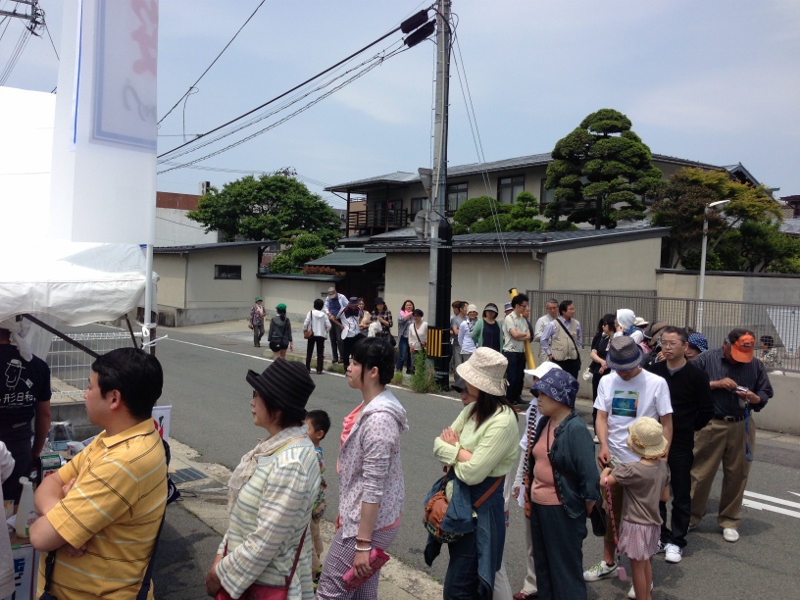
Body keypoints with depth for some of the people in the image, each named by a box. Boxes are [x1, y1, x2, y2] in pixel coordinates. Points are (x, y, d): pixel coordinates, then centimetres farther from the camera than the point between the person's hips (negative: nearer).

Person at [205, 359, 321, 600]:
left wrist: (222, 574, -14)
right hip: (249, 570, 8)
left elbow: (265, 542, -26)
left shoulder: (290, 465, -30)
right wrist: (222, 555, 5)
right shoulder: (277, 444, -1)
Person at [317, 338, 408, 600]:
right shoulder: (372, 406, 6)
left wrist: (363, 543, -22)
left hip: (369, 523, -10)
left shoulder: (378, 418, -25)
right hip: (358, 514, 10)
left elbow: (373, 487, -25)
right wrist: (345, 509, 21)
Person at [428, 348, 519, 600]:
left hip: (480, 506, -9)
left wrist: (452, 451, -8)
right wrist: (461, 453, -19)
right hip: (459, 498, 9)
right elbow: (439, 445, 1)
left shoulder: (502, 422, -24)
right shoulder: (473, 408, 2)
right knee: (469, 578, 24)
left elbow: (472, 472, -26)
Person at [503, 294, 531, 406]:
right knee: (511, 377, -6)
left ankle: (517, 397, 26)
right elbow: (515, 335, -18)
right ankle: (509, 400, 3)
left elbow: (528, 338, 5)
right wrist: (525, 334, 0)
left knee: (520, 377, 11)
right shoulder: (509, 318, -8)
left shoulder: (523, 319, 12)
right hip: (511, 352, -7)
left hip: (521, 352, 7)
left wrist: (520, 337, -12)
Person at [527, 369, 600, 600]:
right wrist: (529, 489, 14)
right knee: (543, 564, 21)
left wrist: (587, 509, -10)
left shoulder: (575, 429, -20)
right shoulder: (544, 423, 4)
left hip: (563, 510, -8)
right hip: (538, 505, 8)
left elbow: (588, 474, -18)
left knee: (566, 568, 8)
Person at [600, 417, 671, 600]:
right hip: (652, 523, 7)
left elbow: (604, 481, -25)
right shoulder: (663, 466, -5)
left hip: (635, 525, -7)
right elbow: (665, 496, 6)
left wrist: (606, 469, -5)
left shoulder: (631, 469, -25)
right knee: (646, 563, 24)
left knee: (637, 566, 8)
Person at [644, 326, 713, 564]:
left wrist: (689, 428, 2)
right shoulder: (652, 371, -1)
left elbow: (706, 411, -3)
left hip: (681, 446, -3)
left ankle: (677, 541, 20)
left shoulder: (696, 376, -9)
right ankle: (660, 535, 26)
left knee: (681, 496, 7)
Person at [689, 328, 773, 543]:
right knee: (700, 474, 2)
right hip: (711, 424, -2)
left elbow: (766, 393, 9)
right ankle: (690, 517, 16)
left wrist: (755, 398, -13)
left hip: (742, 427, 3)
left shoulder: (755, 365, 4)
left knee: (737, 475, 9)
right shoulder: (706, 359, -3)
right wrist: (716, 384, -17)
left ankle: (730, 522, 23)